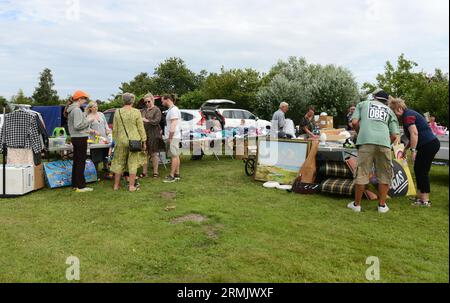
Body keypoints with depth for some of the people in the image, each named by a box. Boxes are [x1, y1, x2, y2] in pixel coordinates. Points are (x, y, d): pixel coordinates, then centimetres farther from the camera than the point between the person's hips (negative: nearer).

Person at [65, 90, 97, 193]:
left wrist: (90, 130, 18)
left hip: (75, 138, 10)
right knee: (81, 162, -5)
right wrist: (89, 121, -11)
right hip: (80, 138, -10)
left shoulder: (71, 109, 16)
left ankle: (75, 184, 22)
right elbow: (77, 126, -22)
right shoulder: (77, 110, -15)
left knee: (76, 161, 14)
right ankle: (80, 186, 0)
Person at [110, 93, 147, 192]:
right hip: (134, 140, -2)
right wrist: (143, 141, 2)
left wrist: (115, 140, 17)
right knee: (133, 163, 5)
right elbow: (141, 128, -5)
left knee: (119, 162, 13)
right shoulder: (136, 112, -6)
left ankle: (116, 185, 21)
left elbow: (114, 129, 6)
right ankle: (131, 186, 7)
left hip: (121, 140, 3)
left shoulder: (117, 112, 2)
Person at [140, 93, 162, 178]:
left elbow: (157, 121, -13)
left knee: (154, 154, 1)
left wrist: (147, 120, -23)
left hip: (153, 135, -5)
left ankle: (155, 172, 9)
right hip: (144, 134, 5)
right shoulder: (143, 110, 16)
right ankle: (144, 172, 15)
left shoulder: (157, 110, -1)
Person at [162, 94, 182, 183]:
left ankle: (172, 176, -4)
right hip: (172, 137, 10)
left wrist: (170, 138, -20)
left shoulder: (173, 110, -13)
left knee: (174, 156, -7)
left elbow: (173, 125, -20)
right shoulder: (170, 110, 18)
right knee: (176, 156, 11)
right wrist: (169, 137, 15)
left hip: (173, 137, -10)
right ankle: (177, 175, 17)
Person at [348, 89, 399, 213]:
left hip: (366, 141, -1)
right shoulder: (389, 110, 27)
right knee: (384, 174, 13)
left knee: (362, 173, 2)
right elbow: (394, 135, 15)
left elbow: (355, 122, 8)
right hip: (384, 142, 2)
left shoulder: (362, 104, 23)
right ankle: (382, 205, 17)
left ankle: (356, 204, 11)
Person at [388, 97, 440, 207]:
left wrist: (413, 150, -22)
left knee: (423, 171, -5)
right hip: (429, 144, 10)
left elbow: (414, 134, -24)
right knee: (418, 169, 14)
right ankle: (420, 196, 22)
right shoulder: (408, 114, 17)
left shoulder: (408, 116, -14)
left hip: (429, 144, -10)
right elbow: (412, 136, 24)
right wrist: (405, 149, 24)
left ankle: (425, 200, 0)